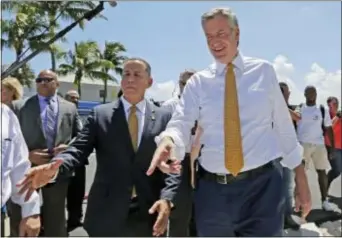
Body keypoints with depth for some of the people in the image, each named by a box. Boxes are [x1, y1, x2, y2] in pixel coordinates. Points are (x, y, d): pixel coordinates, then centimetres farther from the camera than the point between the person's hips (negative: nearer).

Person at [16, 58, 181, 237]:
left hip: (149, 214, 1)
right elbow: (79, 149, -5)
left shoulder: (164, 118, 4)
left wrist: (166, 198, -17)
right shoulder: (100, 114, 4)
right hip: (106, 214, 0)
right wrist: (55, 167, -26)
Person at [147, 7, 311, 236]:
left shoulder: (264, 70, 2)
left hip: (262, 185, -1)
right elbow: (180, 125, -7)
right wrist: (168, 141, -32)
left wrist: (301, 180, 7)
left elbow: (284, 125, 4)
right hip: (212, 189, 2)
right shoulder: (198, 82, 3)